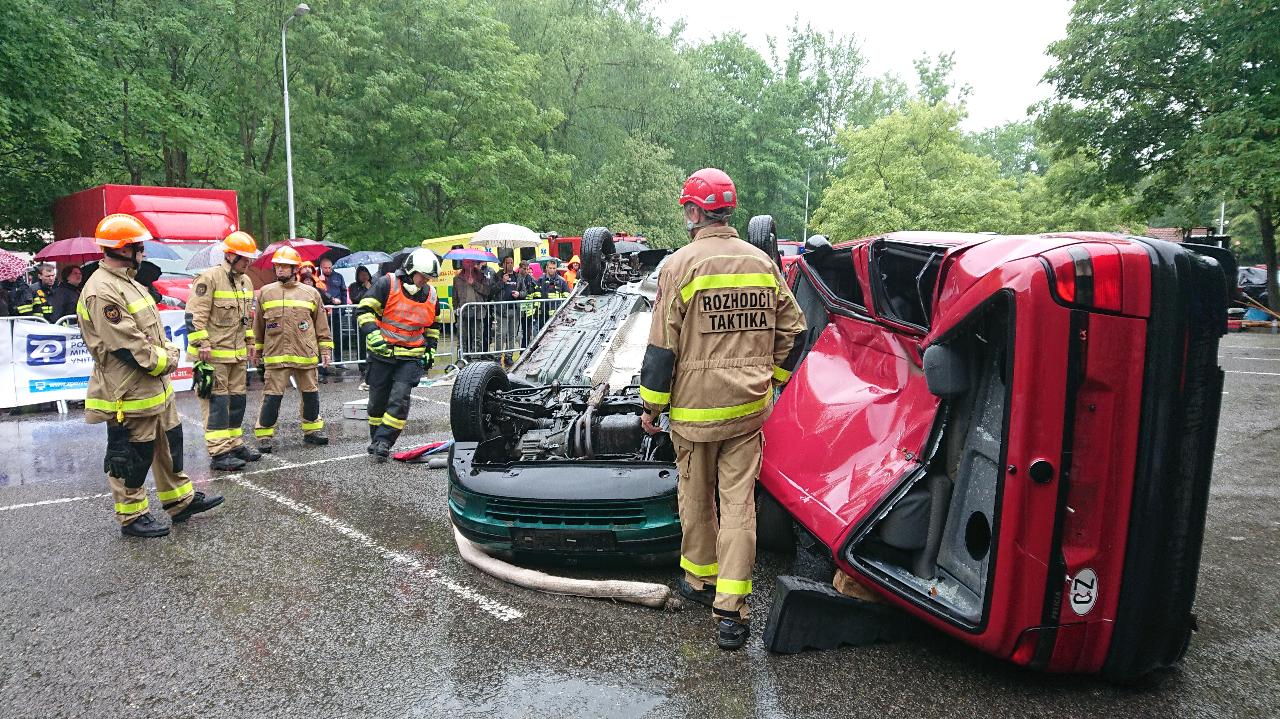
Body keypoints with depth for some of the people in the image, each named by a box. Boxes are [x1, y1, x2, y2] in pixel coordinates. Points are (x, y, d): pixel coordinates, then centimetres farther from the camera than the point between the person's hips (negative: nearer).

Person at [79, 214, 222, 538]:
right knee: (132, 457, 4)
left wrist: (169, 352, -1)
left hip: (156, 387, 10)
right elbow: (129, 346, -25)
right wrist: (166, 362, -12)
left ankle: (181, 500, 31)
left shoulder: (127, 283, 12)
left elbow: (153, 329, 17)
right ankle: (131, 517, 19)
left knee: (170, 444, 18)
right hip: (130, 396, -10)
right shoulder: (102, 292, -21)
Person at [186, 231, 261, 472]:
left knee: (237, 399, 14)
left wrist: (250, 343, 21)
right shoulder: (209, 278, -14)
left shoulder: (245, 281, 13)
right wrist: (202, 345, -20)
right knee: (217, 401, -5)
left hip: (237, 353, 8)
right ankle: (219, 453, -2)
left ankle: (235, 443, 25)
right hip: (213, 353, -8)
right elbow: (195, 316, -17)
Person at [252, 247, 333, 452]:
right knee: (272, 396, -2)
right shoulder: (266, 293, 8)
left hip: (305, 355, 1)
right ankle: (265, 435, 8)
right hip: (275, 355, -1)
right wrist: (257, 350, 16)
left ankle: (312, 429, 25)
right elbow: (258, 325, 15)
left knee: (310, 393, 9)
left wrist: (325, 349, 8)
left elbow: (321, 324, 11)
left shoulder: (311, 293, 8)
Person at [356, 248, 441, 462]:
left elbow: (433, 326, 21)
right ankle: (376, 440, 26)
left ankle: (383, 441, -6)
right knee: (378, 400, 8)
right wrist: (373, 335, -20)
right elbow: (364, 310, -8)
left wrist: (430, 350, 14)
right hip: (382, 353, -2)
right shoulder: (386, 284, -8)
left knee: (400, 398, -13)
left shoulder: (431, 295, 7)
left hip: (412, 357, 2)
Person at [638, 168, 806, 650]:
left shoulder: (681, 264, -11)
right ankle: (731, 610, 7)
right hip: (749, 408, 4)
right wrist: (768, 383, 23)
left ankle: (701, 579, 33)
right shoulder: (763, 262, 4)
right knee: (739, 502, 6)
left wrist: (651, 406, 0)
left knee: (697, 499, 15)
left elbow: (662, 347, -10)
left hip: (694, 410, -3)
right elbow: (792, 332, 10)